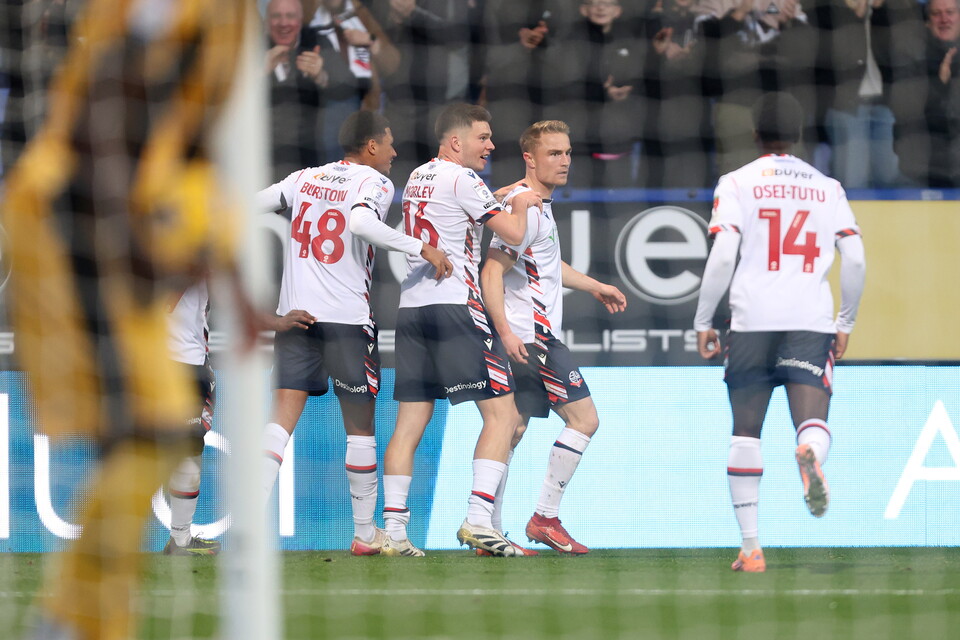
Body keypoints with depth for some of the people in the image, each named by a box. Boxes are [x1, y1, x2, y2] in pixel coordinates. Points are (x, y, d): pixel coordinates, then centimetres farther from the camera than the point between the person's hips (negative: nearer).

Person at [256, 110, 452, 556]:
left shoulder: (306, 178, 12)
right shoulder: (375, 182, -5)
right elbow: (362, 222, -25)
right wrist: (423, 249, -21)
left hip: (294, 314, 4)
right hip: (347, 318, -4)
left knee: (282, 419, 0)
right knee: (360, 427, 7)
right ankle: (366, 532, 13)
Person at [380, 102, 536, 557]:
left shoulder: (417, 178, 18)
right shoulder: (461, 179, -8)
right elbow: (514, 233, -10)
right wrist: (524, 203, 10)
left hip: (411, 309, 8)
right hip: (454, 305, -8)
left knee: (410, 423, 7)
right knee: (502, 413, -5)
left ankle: (393, 529, 2)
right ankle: (478, 520, -15)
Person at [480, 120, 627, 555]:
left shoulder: (538, 205, 17)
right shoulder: (524, 207, -15)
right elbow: (492, 271, -21)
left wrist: (594, 287, 41)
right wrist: (505, 331, -28)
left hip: (522, 339, 10)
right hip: (531, 335, -10)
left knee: (512, 430, 8)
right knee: (584, 418, -6)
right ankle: (546, 518, -5)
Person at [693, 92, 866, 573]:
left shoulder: (737, 184, 4)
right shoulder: (827, 187, 12)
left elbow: (722, 258, -6)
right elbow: (855, 261, 7)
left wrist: (703, 323, 2)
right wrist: (846, 323, 19)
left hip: (753, 321, -1)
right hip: (812, 321, 1)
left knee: (745, 433, 8)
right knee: (812, 419, -7)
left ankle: (750, 547, 5)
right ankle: (810, 454, -46)